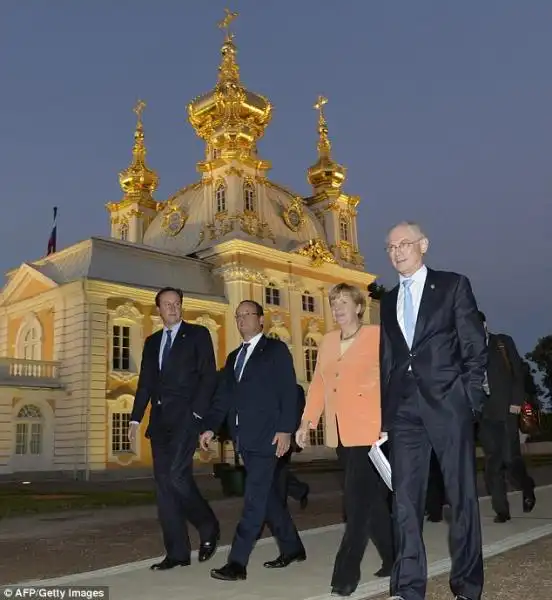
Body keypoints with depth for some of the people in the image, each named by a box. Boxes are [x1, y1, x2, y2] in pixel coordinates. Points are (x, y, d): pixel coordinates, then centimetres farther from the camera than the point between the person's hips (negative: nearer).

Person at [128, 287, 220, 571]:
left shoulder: (198, 334, 3)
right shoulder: (152, 342, 18)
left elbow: (209, 376, -4)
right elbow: (145, 383, 17)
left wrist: (198, 413, -14)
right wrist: (135, 418, 9)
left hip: (185, 415, -6)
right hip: (159, 419, 6)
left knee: (177, 475, -17)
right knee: (163, 482, 3)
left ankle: (207, 526, 7)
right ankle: (177, 551, 9)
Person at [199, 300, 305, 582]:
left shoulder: (276, 349, 1)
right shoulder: (233, 357, 20)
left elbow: (289, 392, -7)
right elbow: (223, 396, 14)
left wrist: (285, 429, -16)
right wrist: (210, 427, 2)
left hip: (266, 436, -7)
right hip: (244, 438, 7)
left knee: (254, 499, -7)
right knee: (268, 495, 14)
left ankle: (237, 562, -5)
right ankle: (292, 548, 27)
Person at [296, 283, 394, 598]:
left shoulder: (377, 336, -3)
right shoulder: (327, 341, 14)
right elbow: (318, 384, 12)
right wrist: (307, 421, 5)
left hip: (368, 430, -6)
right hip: (340, 434, 6)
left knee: (358, 501, -5)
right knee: (371, 498, 15)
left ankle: (347, 572, 4)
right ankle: (394, 558, 30)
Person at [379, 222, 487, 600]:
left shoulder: (453, 285, 4)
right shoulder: (388, 301, 17)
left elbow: (475, 346, 0)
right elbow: (387, 359, 14)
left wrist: (472, 399, -8)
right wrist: (385, 412, 7)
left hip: (448, 403, -4)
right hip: (404, 409, 4)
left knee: (461, 495, 5)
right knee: (405, 498, 3)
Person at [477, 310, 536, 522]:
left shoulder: (503, 341, 9)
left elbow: (518, 371, 4)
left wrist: (517, 400, -7)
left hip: (506, 409, -2)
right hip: (485, 412, 2)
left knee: (510, 457, -6)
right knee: (493, 462, -1)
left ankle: (527, 487, 23)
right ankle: (501, 509, 4)